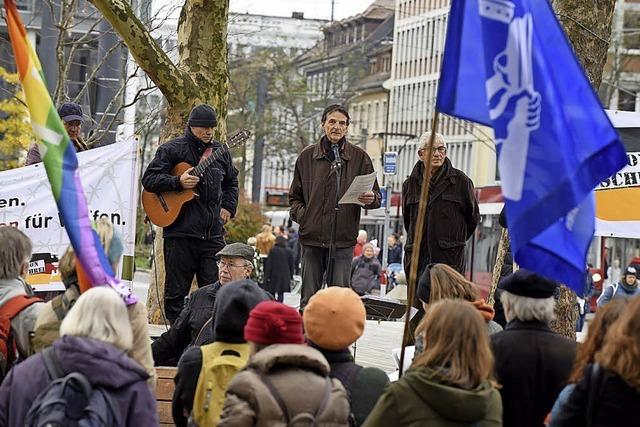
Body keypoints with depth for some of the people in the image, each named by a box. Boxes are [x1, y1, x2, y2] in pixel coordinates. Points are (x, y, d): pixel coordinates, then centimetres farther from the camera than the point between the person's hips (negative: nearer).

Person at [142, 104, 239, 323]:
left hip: (213, 233, 4)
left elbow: (231, 181, 28)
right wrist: (178, 182, -17)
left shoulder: (220, 152, 13)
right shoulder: (172, 149, -1)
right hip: (180, 232, -4)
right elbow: (149, 179, -5)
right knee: (176, 291, 2)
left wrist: (228, 207, 13)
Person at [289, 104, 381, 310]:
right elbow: (295, 195, 18)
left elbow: (376, 196, 7)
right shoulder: (307, 156, 10)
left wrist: (371, 199, -16)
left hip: (343, 240, -2)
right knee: (308, 298, 5)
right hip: (311, 239, 2)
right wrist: (300, 214, 0)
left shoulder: (359, 157, 5)